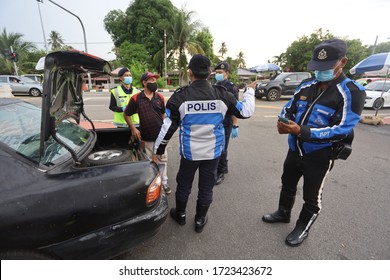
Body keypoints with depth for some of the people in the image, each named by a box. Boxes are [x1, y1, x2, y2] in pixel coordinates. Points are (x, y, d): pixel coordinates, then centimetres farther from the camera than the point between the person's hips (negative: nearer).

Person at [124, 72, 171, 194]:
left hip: (161, 135, 2)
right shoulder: (136, 98, -6)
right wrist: (133, 129, -6)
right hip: (146, 136, -2)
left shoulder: (160, 97, 3)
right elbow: (126, 115, 2)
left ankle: (164, 181, 27)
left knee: (163, 159, 10)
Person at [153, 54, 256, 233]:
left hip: (189, 152, -1)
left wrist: (158, 150, 4)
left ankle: (180, 214, 43)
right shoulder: (222, 94, -9)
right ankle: (200, 220, 36)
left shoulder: (180, 96, -13)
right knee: (206, 187, 17)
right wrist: (250, 91, 21)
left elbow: (168, 127, -10)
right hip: (213, 152, 1)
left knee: (184, 184, 21)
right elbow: (246, 111, 2)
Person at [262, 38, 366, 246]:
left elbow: (342, 130, -23)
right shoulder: (306, 85, 1)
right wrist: (283, 122, -16)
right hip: (295, 149, 6)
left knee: (311, 197, 14)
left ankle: (302, 228, 38)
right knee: (287, 184, 23)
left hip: (319, 156, -5)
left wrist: (302, 131, -34)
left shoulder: (352, 92, -16)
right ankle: (283, 213, 48)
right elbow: (289, 108, 8)